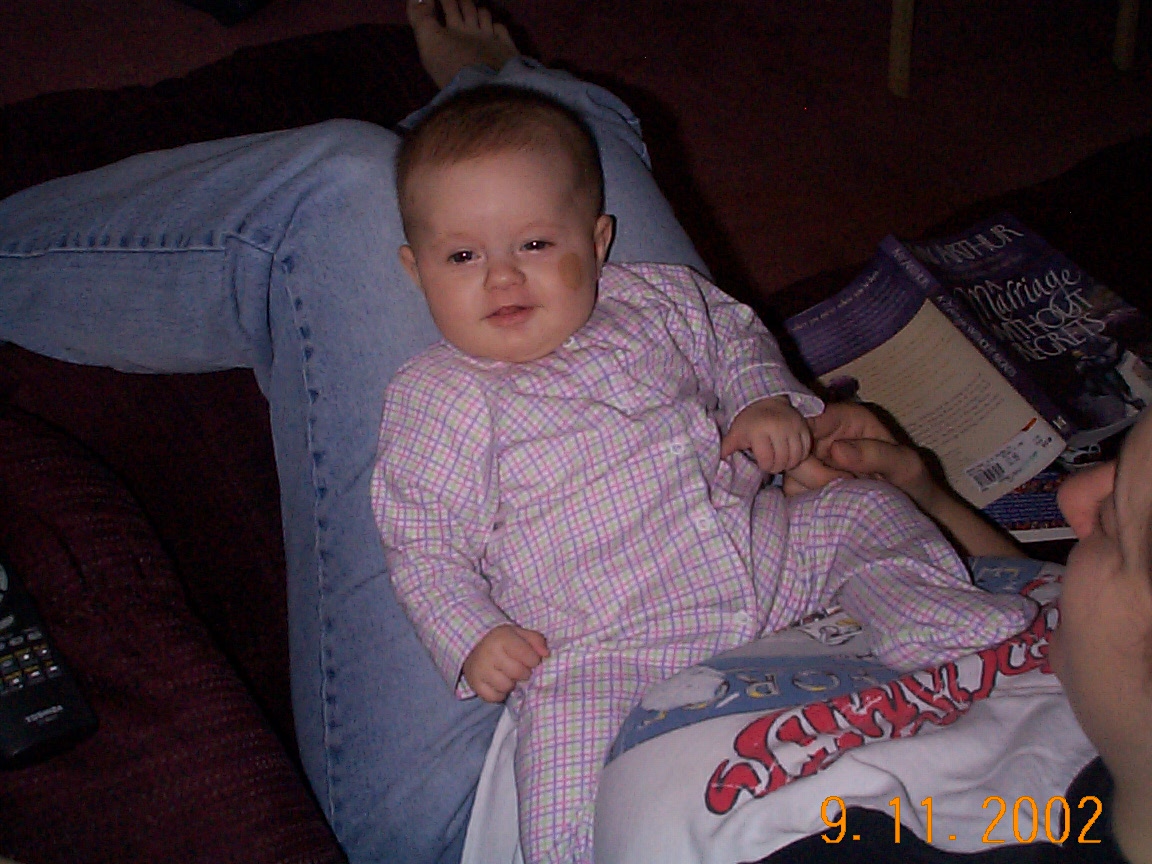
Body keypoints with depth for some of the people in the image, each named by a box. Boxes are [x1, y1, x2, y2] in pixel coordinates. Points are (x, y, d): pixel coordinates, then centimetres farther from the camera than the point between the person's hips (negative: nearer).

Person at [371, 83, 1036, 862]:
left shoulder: (652, 301, 9)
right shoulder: (434, 398, -2)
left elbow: (735, 336, 27)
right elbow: (423, 541, 0)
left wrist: (766, 399, 7)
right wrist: (472, 636, -14)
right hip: (601, 646, -4)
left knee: (864, 512, 4)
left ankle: (957, 631, 15)